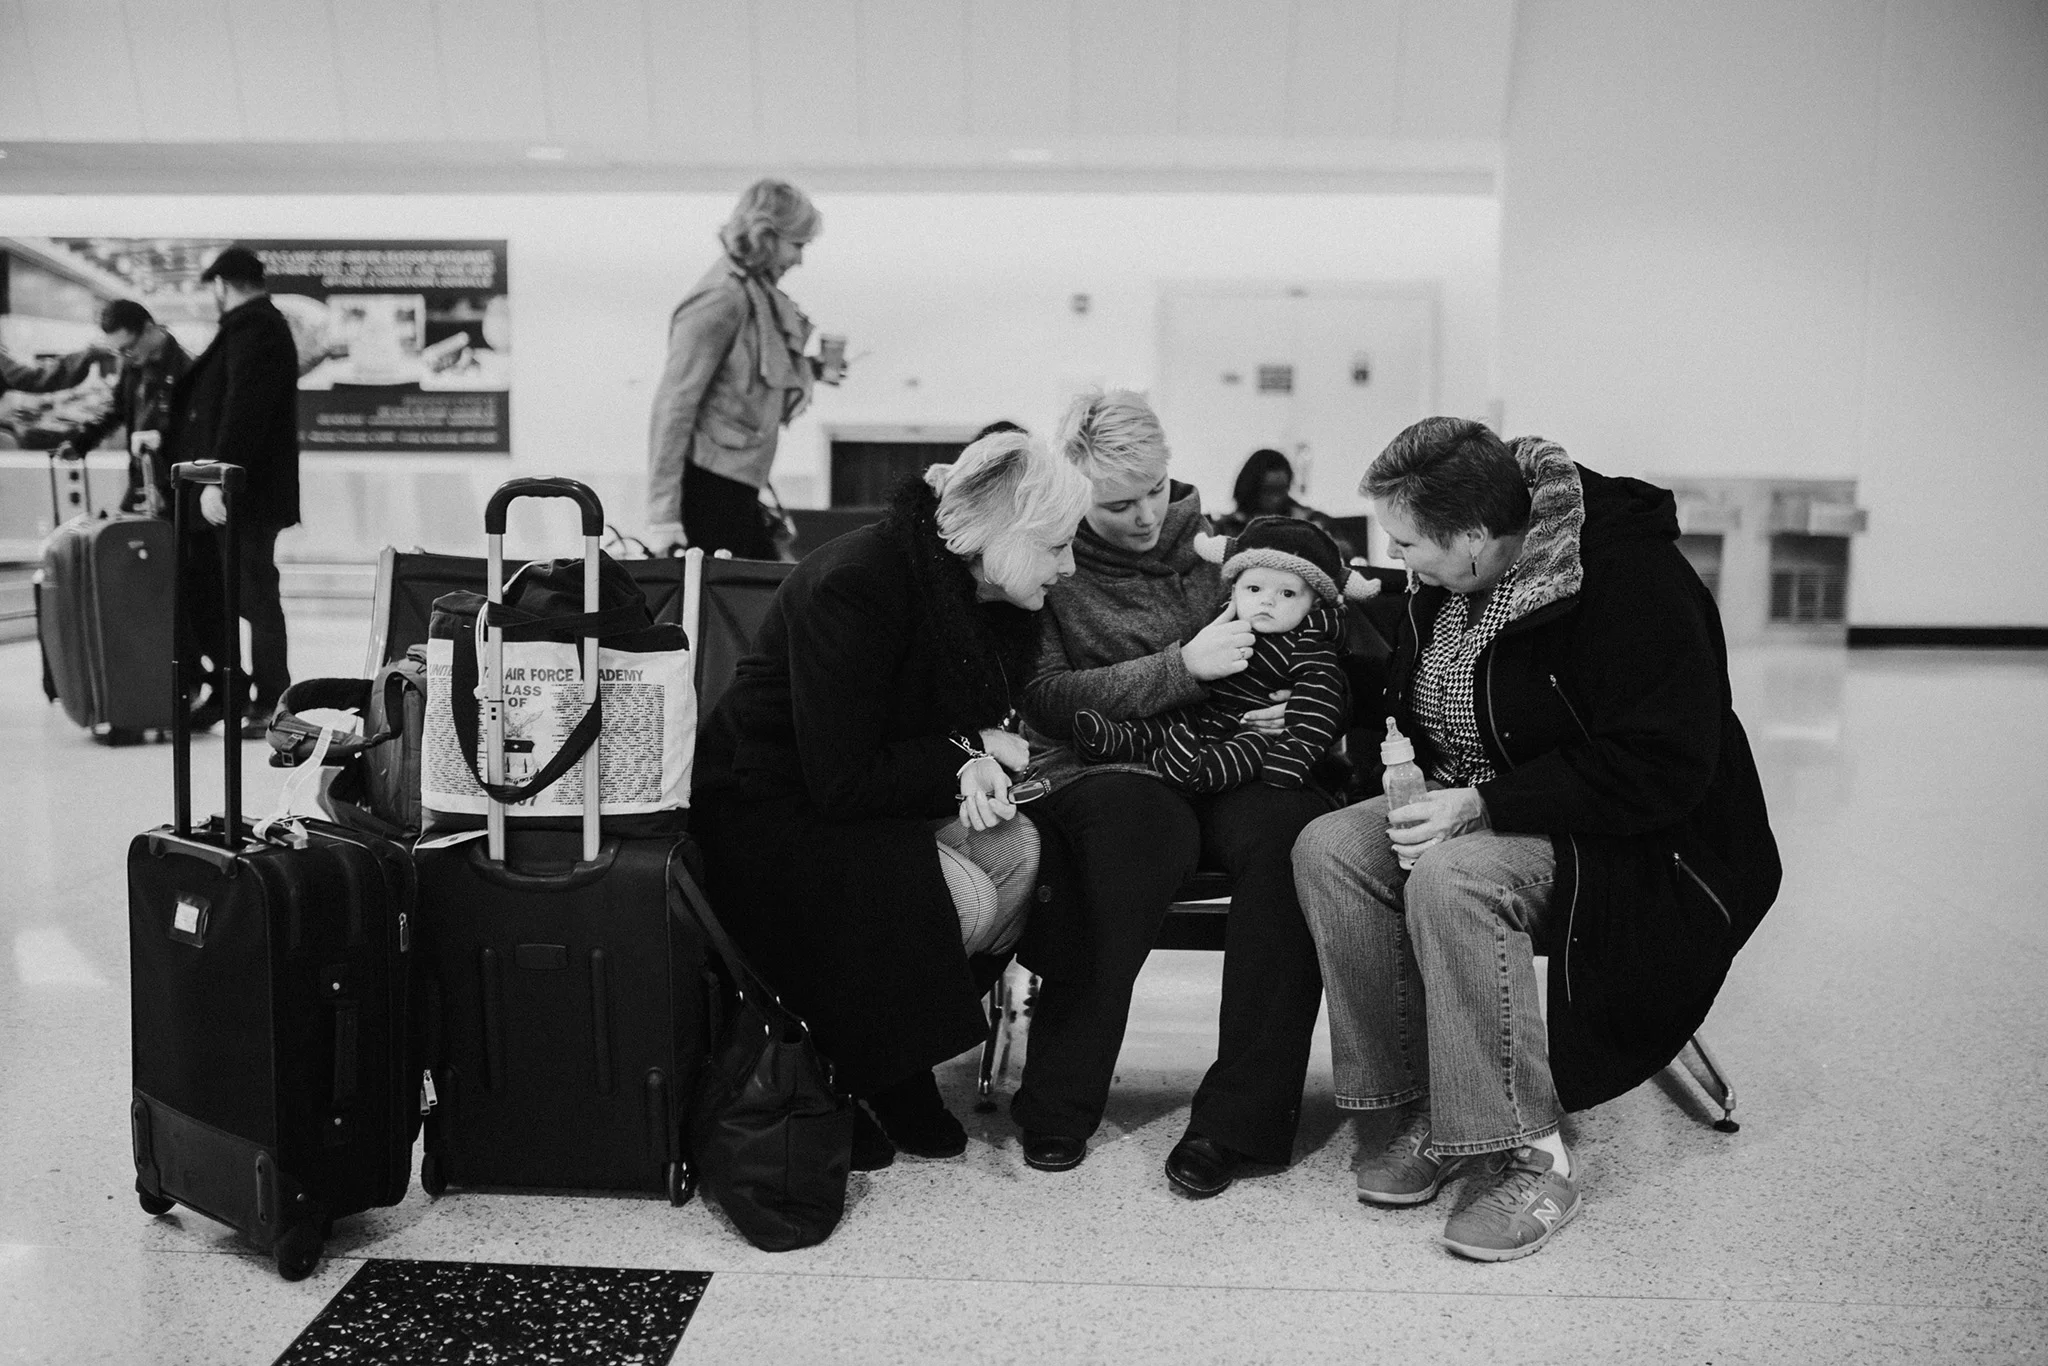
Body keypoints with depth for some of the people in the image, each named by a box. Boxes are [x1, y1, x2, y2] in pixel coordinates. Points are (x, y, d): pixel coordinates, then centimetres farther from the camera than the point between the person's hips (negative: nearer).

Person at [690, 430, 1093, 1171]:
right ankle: (836, 1079, -4)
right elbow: (841, 782, -28)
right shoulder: (851, 586, -27)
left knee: (1019, 851, -17)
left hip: (881, 798, 8)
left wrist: (975, 765, -16)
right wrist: (965, 757, -20)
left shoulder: (998, 600, -3)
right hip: (770, 802, -8)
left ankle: (899, 1063, -2)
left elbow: (983, 722, 8)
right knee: (955, 896, -27)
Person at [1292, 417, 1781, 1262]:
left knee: (1452, 879, -35)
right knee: (1328, 849, -17)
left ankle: (1530, 1158, -23)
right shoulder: (1445, 581, 3)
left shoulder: (1633, 583, -22)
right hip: (1474, 813, 8)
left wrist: (1485, 807, -28)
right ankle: (1428, 1108, -11)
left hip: (1636, 847, -8)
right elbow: (1429, 711, 21)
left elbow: (1662, 770, -26)